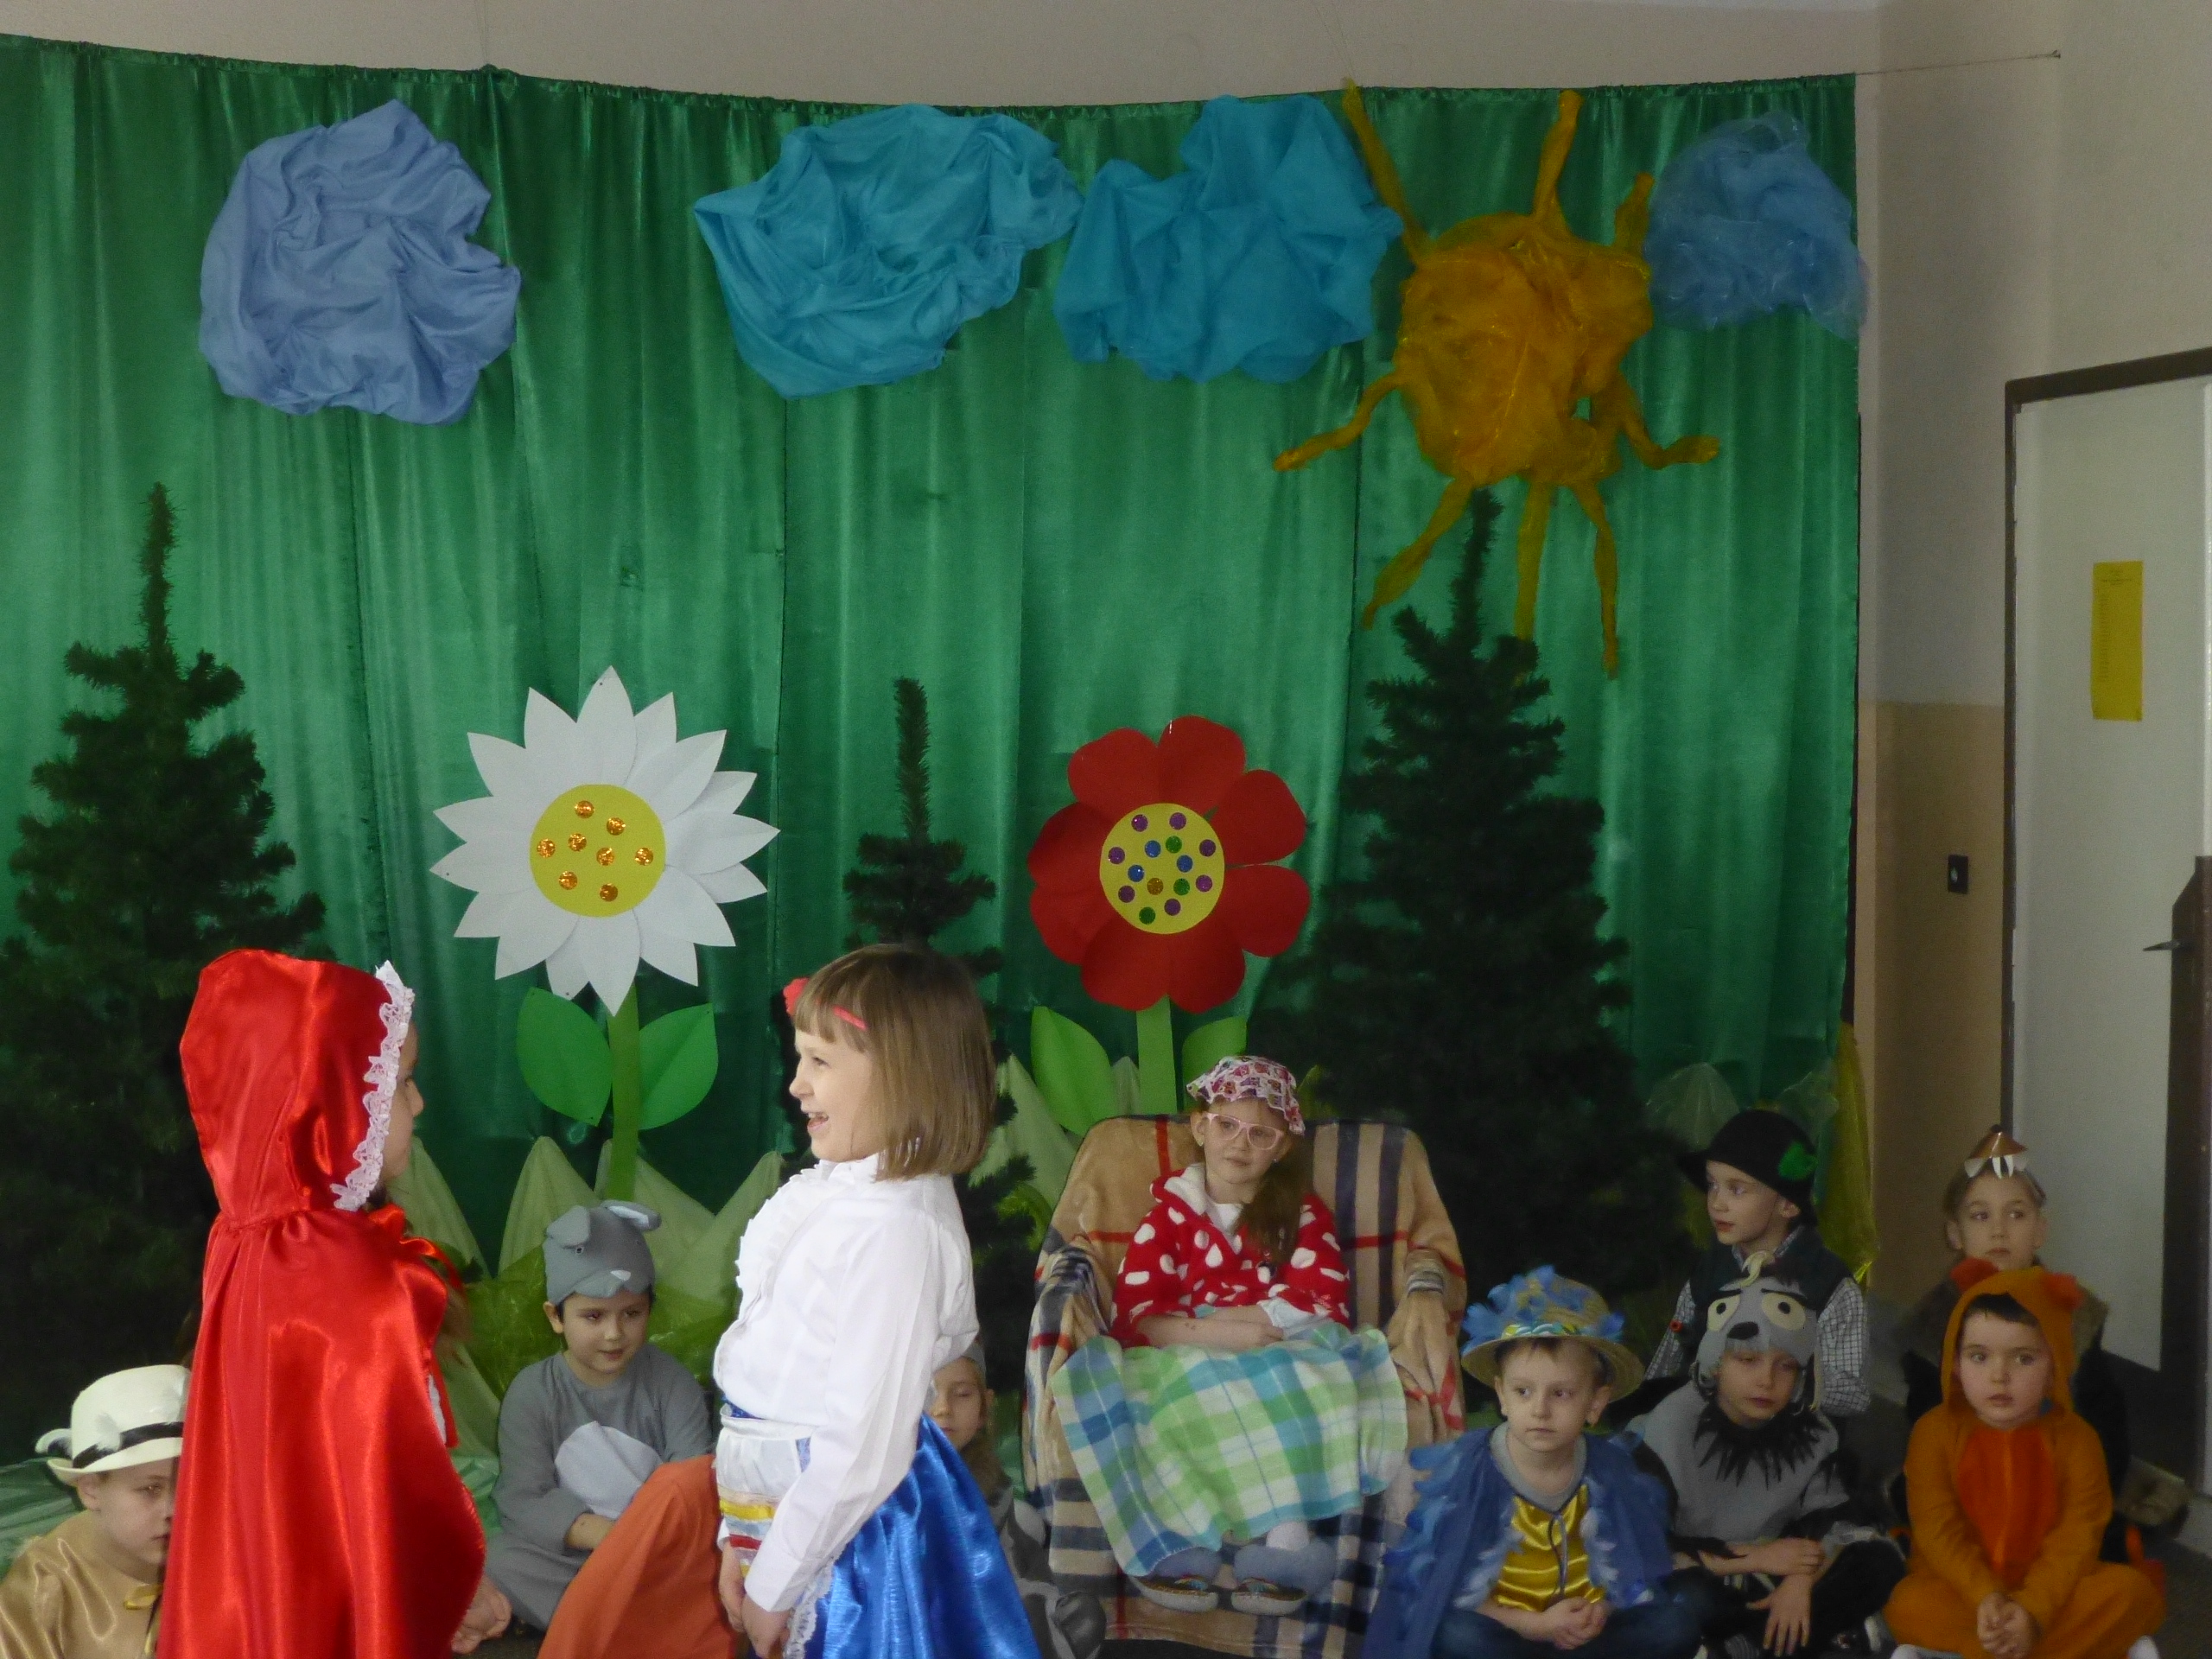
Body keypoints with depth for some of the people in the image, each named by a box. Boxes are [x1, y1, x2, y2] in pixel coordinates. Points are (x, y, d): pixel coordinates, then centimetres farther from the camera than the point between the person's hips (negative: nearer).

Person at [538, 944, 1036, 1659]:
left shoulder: (898, 1227, -25)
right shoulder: (827, 1192, 4)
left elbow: (866, 1445, -25)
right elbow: (770, 1382, 8)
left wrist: (772, 1585, -16)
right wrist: (742, 1531, 9)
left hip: (843, 1519, -8)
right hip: (771, 1496, 8)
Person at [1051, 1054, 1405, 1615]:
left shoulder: (1305, 1213, 16)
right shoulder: (1167, 1213, 15)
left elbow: (1328, 1307, -2)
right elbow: (1135, 1316, 0)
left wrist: (1230, 1319, -12)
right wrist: (1207, 1332, -20)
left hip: (1287, 1369, 0)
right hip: (1187, 1371, 0)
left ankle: (1287, 1531, -39)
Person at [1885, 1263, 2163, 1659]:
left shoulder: (2075, 1439, -7)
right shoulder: (1935, 1432, -8)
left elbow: (2075, 1539, -14)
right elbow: (1938, 1531, -14)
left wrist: (2033, 1610, -29)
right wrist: (1984, 1598, -29)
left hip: (2048, 1587, 2)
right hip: (1966, 1588, -1)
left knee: (2131, 1589, -24)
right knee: (1910, 1604, -31)